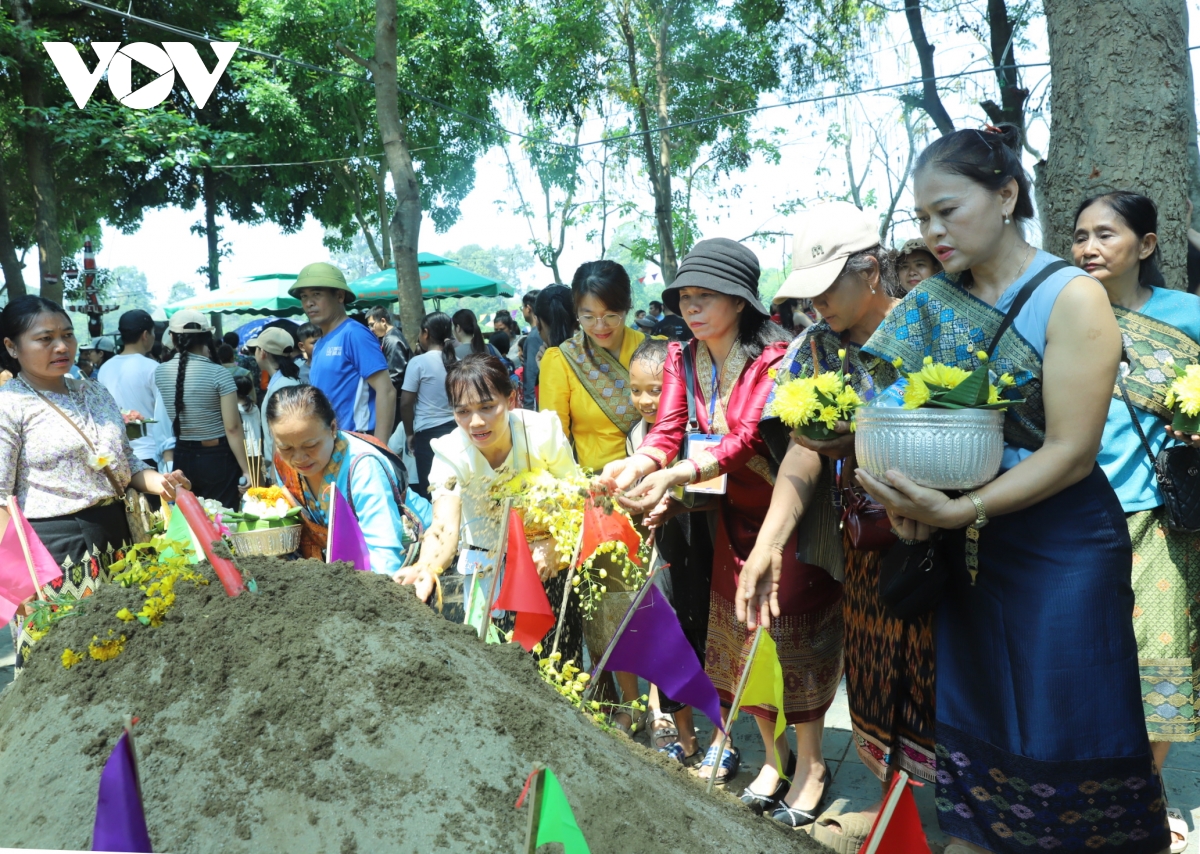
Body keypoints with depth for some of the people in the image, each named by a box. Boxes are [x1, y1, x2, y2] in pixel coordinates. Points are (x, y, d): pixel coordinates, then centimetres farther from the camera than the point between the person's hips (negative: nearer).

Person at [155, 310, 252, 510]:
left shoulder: (159, 373, 0)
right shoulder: (218, 373, -12)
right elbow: (232, 428, -13)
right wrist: (246, 469, -9)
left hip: (179, 458, 4)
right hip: (217, 458, -4)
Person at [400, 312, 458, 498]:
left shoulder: (418, 362, -6)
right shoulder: (458, 362, 7)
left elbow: (406, 403, -5)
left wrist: (410, 433, 6)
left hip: (429, 433, -4)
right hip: (457, 429, 4)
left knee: (430, 489, 3)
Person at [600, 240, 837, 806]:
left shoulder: (773, 356, -19)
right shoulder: (682, 359, 1)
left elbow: (747, 440, -28)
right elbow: (667, 433, -9)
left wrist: (674, 475, -42)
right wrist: (637, 464, -32)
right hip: (733, 511, 6)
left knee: (790, 629, 0)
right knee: (739, 628, 12)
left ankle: (810, 762, 19)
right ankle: (774, 754, 30)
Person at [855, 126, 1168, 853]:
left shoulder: (1072, 297, -10)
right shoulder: (934, 302, 5)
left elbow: (1071, 452, -16)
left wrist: (960, 510, -25)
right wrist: (907, 500, -16)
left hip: (1062, 547, -4)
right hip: (966, 549, 5)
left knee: (1066, 737, 4)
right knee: (975, 726, 13)